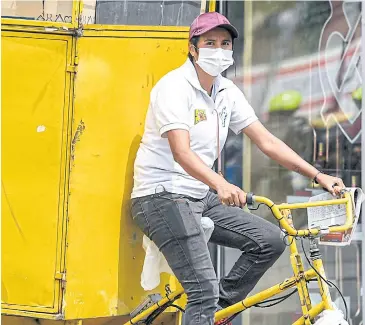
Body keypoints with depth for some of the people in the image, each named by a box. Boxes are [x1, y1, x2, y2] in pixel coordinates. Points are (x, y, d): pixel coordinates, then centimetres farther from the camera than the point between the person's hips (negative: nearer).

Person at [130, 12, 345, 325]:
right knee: (205, 290, -18)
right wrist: (220, 184, -47)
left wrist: (318, 176, -1)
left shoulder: (227, 92, 7)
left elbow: (267, 141, 7)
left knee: (271, 240, -2)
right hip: (163, 196, -8)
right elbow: (181, 152, -29)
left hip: (202, 196, 8)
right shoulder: (174, 87, -16)